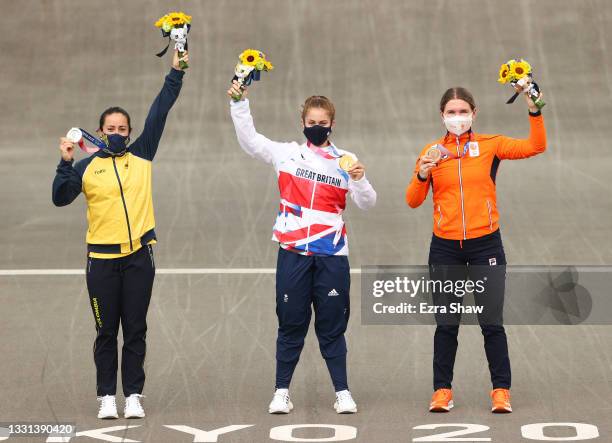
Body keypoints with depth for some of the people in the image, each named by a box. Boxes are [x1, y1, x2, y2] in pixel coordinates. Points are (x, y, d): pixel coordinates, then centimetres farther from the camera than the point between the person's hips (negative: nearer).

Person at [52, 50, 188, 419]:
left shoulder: (141, 155, 7)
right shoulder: (87, 167, 3)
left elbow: (160, 112, 5)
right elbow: (60, 198, -6)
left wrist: (176, 72, 1)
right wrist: (66, 163, -16)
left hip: (139, 255, 1)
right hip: (102, 258, -1)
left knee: (136, 331, 4)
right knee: (106, 332, 4)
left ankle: (134, 396, 9)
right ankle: (107, 397, 9)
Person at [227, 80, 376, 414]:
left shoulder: (345, 161, 7)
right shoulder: (288, 154, 8)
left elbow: (367, 204, 3)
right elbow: (249, 139, 1)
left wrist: (359, 180, -17)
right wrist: (240, 103, -11)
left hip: (332, 255, 0)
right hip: (293, 252, 0)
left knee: (332, 327, 4)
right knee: (291, 325, 5)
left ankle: (342, 392, 9)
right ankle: (281, 392, 11)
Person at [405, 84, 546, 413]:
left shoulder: (490, 145, 1)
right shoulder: (432, 151, 4)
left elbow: (535, 146, -10)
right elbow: (413, 201, 0)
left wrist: (534, 111, -22)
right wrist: (422, 175, -18)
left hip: (485, 245, -1)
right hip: (445, 248, 1)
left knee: (492, 323, 0)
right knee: (446, 324, 6)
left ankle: (501, 390, 7)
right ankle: (442, 390, 12)